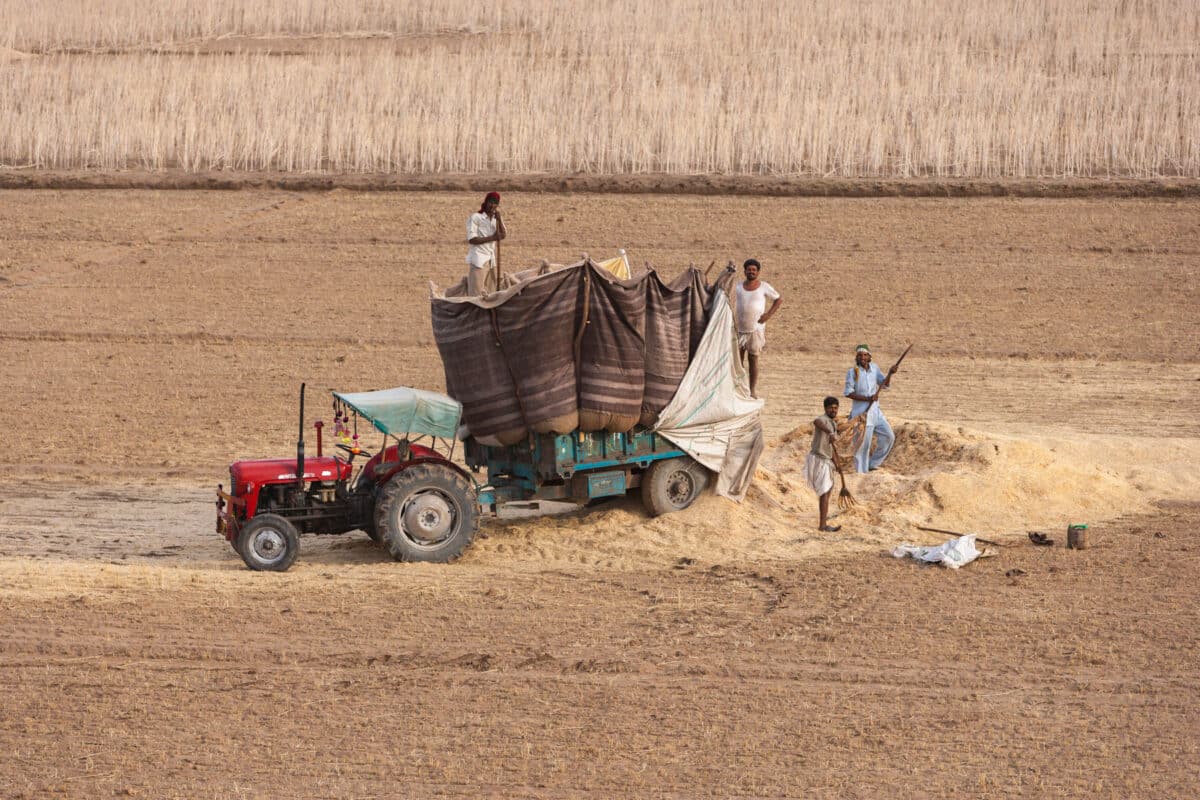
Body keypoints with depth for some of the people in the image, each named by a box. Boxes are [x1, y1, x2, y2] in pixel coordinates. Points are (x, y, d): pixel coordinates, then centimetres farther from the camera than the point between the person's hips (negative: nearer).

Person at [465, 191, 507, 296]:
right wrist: (492, 238, -16)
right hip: (477, 260, -7)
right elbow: (471, 239, -14)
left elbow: (503, 235, 0)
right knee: (477, 294, -10)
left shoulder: (496, 219, 14)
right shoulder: (476, 218, -6)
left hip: (490, 259, 7)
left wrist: (499, 219, -10)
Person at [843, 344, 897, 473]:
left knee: (889, 436, 5)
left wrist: (889, 374, -14)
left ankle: (872, 463, 17)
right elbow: (848, 393, -13)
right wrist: (867, 398, -20)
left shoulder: (874, 368, 7)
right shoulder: (852, 372, -9)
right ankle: (861, 472, 4)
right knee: (863, 444, -4)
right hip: (861, 412, -6)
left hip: (875, 411, 6)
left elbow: (885, 385, 5)